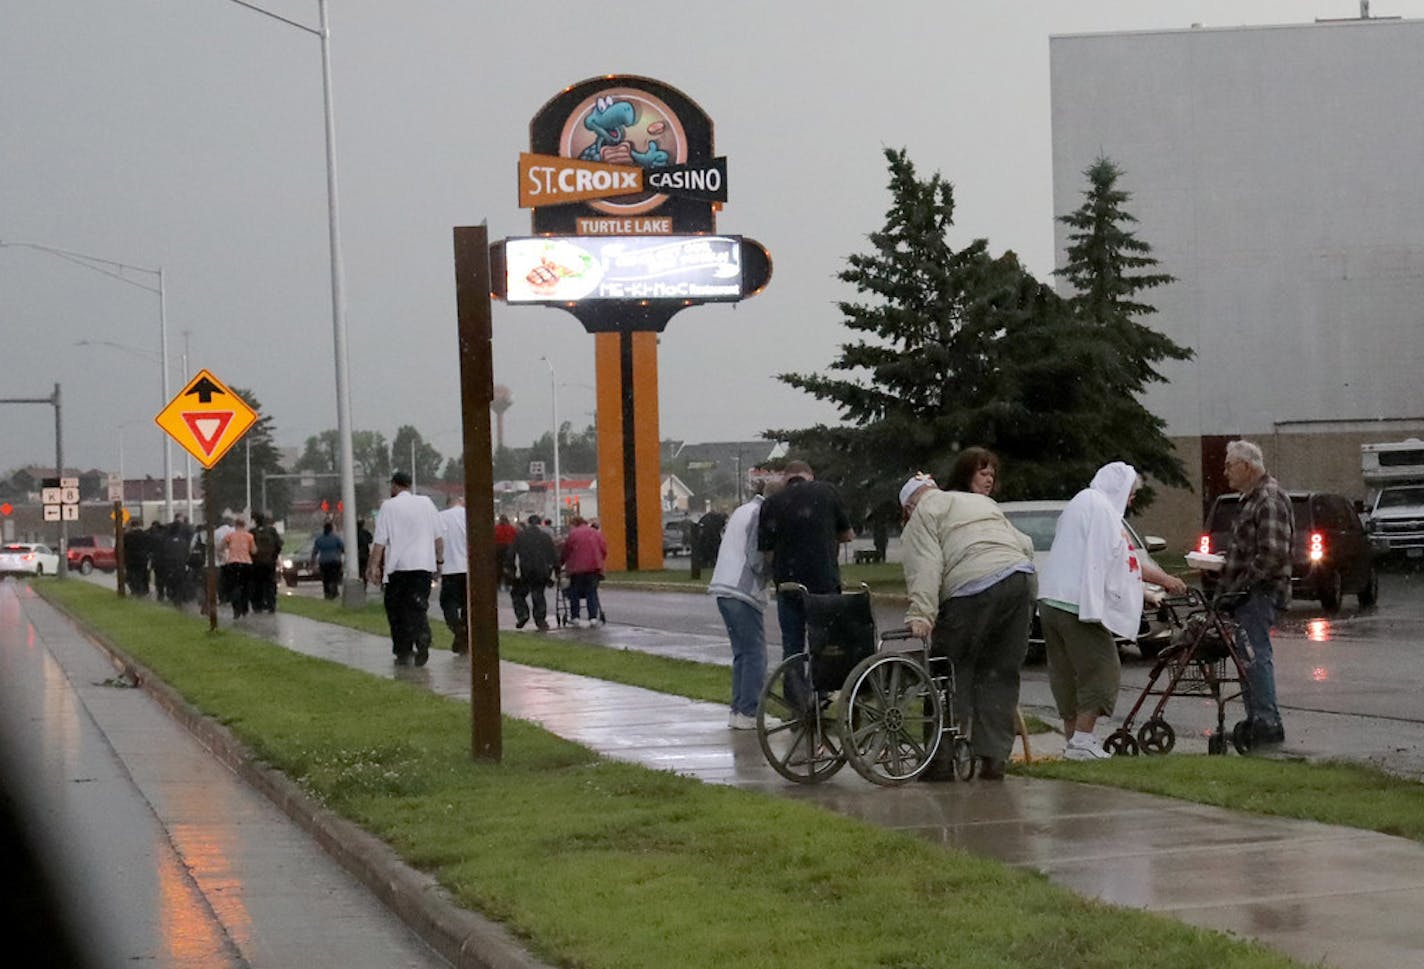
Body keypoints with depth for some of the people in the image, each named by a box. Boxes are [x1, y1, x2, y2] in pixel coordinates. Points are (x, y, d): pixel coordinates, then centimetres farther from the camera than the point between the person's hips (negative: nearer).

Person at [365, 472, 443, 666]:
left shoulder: (389, 506, -2)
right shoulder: (426, 503, 9)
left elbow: (380, 541, -6)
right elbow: (438, 537, 12)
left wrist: (373, 566, -3)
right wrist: (439, 561, 20)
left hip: (398, 566, -2)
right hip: (424, 564, 2)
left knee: (396, 610, 8)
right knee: (419, 606, 3)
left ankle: (402, 653, 7)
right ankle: (423, 638, -24)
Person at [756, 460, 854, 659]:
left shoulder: (772, 503, 0)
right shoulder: (827, 491, 1)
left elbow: (767, 551, 0)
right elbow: (848, 534, 10)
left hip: (788, 583, 1)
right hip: (825, 583, -1)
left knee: (792, 649, 8)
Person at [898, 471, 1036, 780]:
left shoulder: (923, 515, 11)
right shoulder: (983, 502, 33)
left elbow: (925, 567, -6)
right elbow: (1024, 544, 28)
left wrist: (921, 614, -15)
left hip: (974, 588, -6)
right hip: (1021, 578, 6)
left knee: (952, 673, 3)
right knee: (1000, 675, 11)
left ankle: (943, 757, 1)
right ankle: (995, 758, 9)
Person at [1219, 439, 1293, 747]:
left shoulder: (1269, 500, -14)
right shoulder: (1252, 498, 20)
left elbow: (1272, 554, -23)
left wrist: (1241, 585, -18)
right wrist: (1228, 587, 19)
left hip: (1260, 592, -11)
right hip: (1249, 594, 11)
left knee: (1255, 654, -13)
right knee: (1249, 655, 12)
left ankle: (1268, 721, -14)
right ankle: (1257, 721, 16)